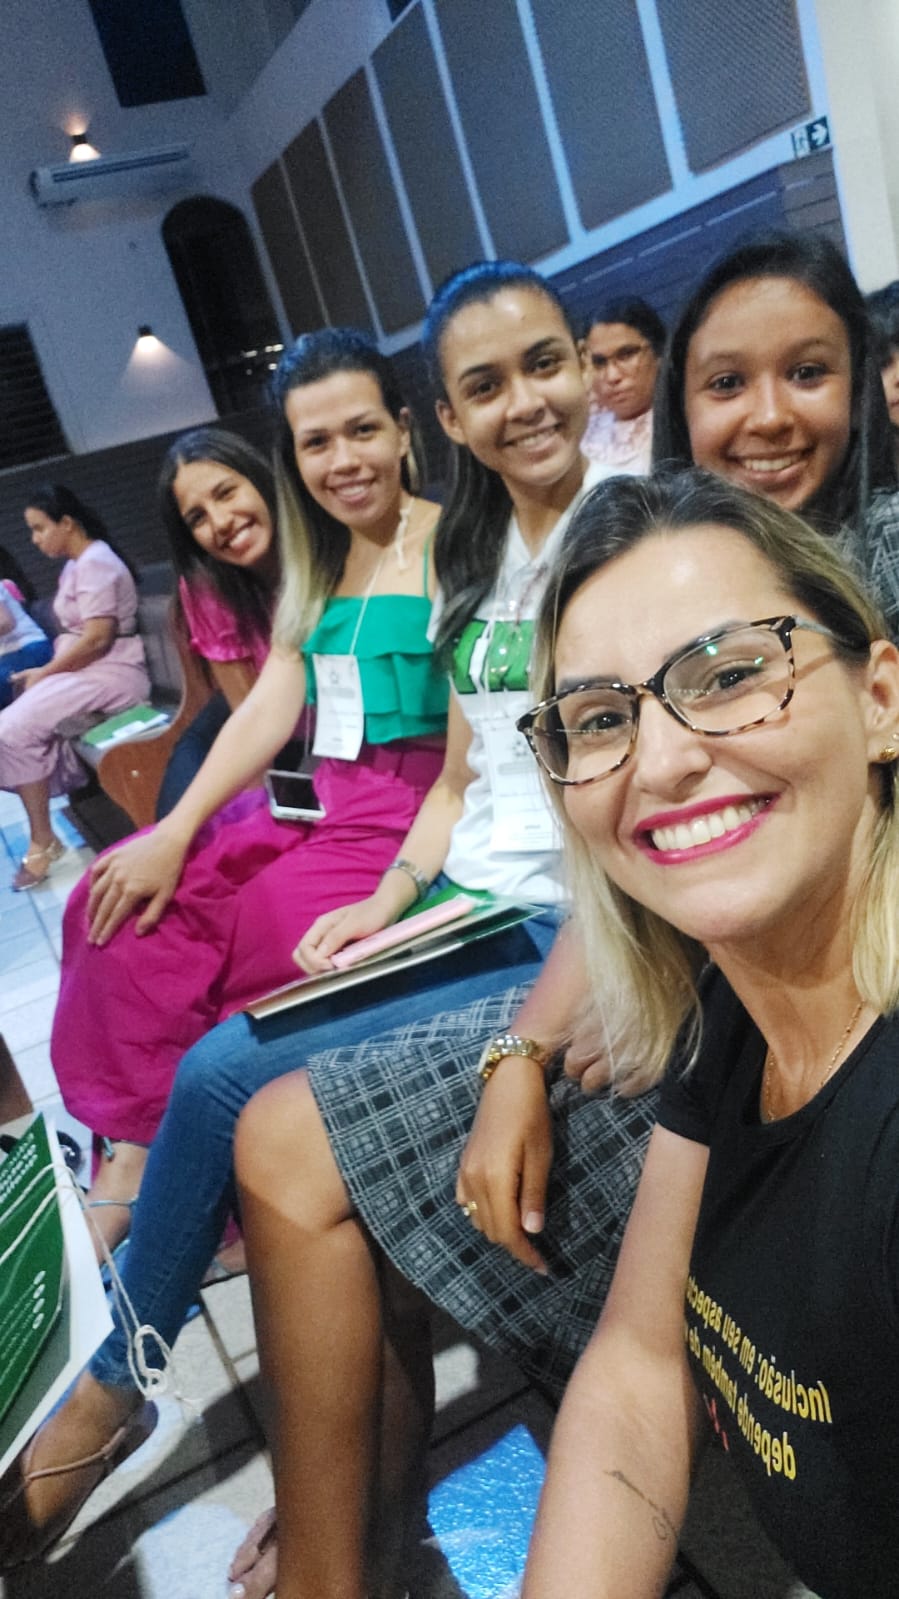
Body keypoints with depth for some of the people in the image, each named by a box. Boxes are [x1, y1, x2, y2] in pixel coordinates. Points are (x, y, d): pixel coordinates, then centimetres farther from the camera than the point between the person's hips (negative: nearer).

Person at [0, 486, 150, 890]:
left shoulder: (95, 564, -13)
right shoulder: (77, 565, 18)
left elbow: (98, 639, -21)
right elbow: (77, 633, 15)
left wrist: (43, 673, -13)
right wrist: (43, 671, 0)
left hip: (111, 675, -10)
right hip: (87, 672, 10)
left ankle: (42, 841, -13)